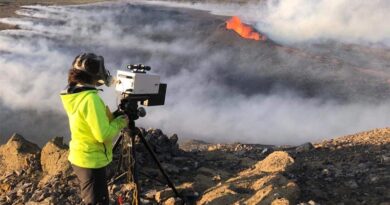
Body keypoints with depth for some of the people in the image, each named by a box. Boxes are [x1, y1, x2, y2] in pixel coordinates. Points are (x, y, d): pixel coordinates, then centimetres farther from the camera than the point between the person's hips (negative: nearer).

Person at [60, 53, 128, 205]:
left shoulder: (74, 95, 5)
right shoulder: (90, 98, -25)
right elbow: (103, 134, -27)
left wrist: (112, 118, 7)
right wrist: (119, 122, -11)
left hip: (80, 158, 9)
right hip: (92, 161, -9)